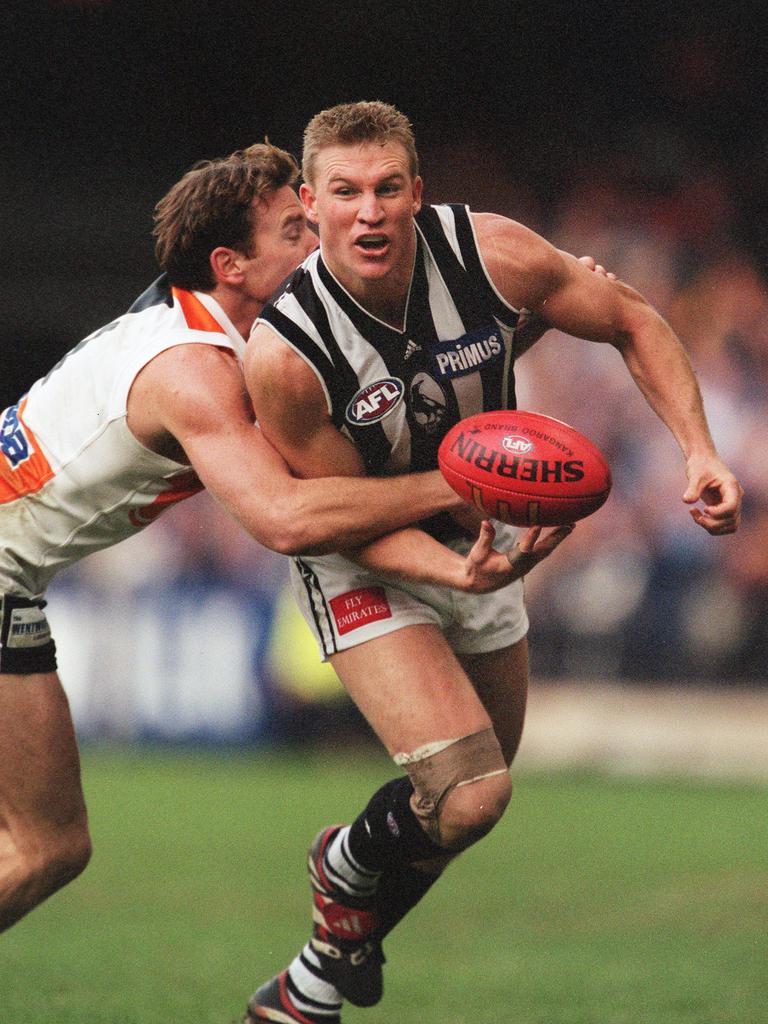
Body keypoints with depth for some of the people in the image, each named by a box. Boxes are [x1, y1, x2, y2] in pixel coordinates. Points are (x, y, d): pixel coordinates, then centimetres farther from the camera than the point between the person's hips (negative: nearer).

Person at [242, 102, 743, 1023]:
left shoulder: (490, 253, -22)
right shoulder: (282, 350, -30)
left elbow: (632, 323, -5)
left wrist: (699, 451, -16)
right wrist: (451, 569, -38)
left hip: (479, 539, 5)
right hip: (362, 564, -5)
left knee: (465, 806, 14)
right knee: (468, 796, -22)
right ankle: (347, 867, 12)